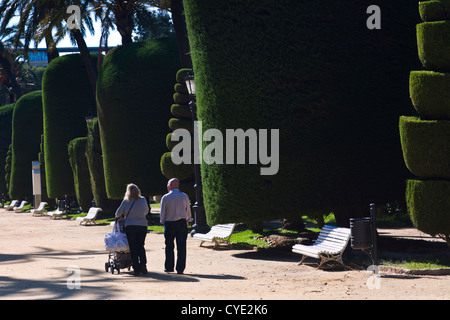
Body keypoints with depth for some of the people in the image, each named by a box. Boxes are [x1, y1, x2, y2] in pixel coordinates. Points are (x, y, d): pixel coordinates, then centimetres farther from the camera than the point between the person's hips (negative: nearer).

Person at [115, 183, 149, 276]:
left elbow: (118, 213, 1)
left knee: (133, 248, 5)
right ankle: (143, 264, -3)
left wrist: (117, 217, 24)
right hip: (143, 226, 2)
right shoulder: (143, 200, 1)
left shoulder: (126, 201, -5)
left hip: (130, 226, -2)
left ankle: (136, 268, 1)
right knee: (141, 246, 14)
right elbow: (146, 211, 15)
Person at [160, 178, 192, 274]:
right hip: (182, 223, 1)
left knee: (169, 247, 12)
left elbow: (163, 212, -1)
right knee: (181, 247, 2)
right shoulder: (184, 196, 1)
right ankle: (180, 268, -1)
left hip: (169, 224, -1)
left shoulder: (165, 197, -5)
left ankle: (169, 267, 14)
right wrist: (188, 220, 25)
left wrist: (163, 222, 14)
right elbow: (188, 210, 9)